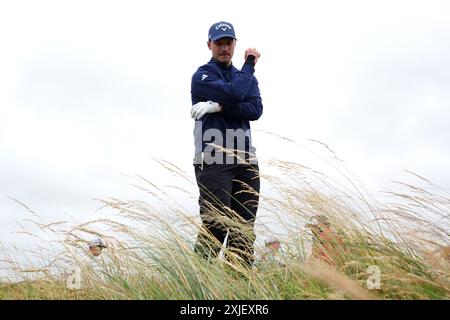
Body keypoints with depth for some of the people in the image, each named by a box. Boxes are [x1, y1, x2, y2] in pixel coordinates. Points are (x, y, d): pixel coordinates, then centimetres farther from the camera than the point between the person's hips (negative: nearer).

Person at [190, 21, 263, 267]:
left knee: (244, 228, 4)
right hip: (214, 161, -6)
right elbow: (234, 93, -15)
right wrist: (250, 64, 1)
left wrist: (219, 107, -11)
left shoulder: (246, 77, 22)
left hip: (246, 162, 6)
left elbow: (256, 109, 2)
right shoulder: (202, 75, 3)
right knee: (215, 226, -14)